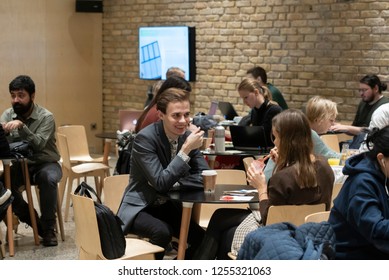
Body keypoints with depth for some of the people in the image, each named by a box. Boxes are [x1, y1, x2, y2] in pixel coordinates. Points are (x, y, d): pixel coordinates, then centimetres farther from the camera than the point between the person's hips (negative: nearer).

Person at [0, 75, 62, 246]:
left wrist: (21, 126, -40)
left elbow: (39, 144, -27)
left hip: (46, 163, -3)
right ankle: (36, 222, -8)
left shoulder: (46, 117, -12)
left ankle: (48, 228, -17)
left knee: (48, 179, -37)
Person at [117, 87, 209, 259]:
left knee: (203, 239, -11)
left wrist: (175, 183, -20)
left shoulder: (187, 137, -3)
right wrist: (186, 150, -32)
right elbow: (160, 183, -27)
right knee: (162, 232, -33)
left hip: (170, 207, 6)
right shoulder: (145, 138, -21)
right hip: (141, 207, -6)